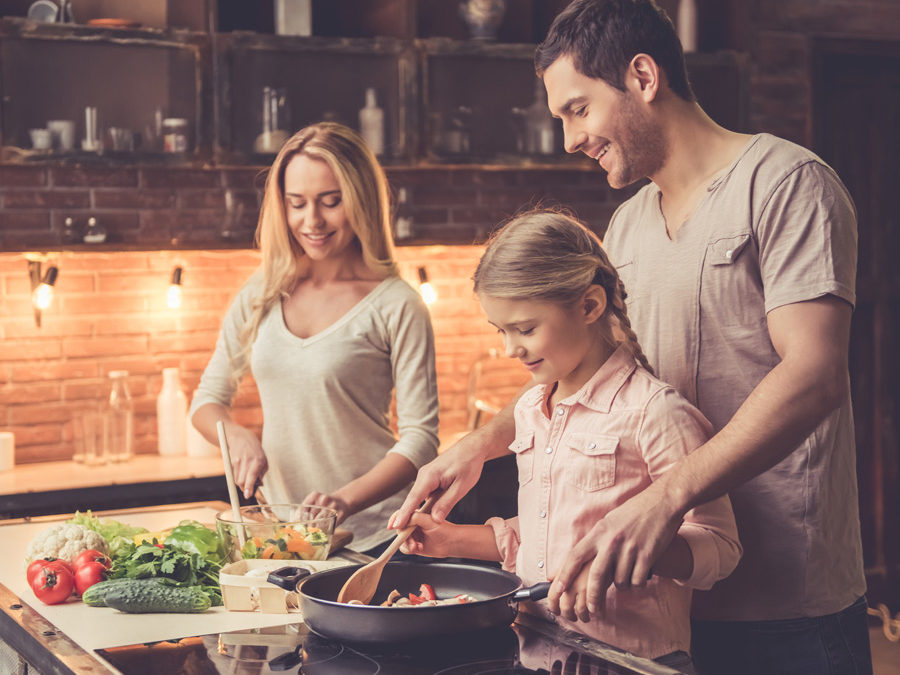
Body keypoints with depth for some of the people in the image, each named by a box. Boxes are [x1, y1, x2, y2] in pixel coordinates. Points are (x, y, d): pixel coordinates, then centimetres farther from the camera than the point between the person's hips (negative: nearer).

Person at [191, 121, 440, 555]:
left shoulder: (395, 306, -6)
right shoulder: (261, 297, 7)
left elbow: (419, 439, -8)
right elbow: (208, 399, 16)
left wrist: (345, 501, -22)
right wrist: (238, 436, -7)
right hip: (279, 533, 4)